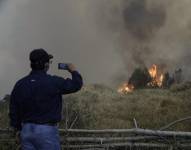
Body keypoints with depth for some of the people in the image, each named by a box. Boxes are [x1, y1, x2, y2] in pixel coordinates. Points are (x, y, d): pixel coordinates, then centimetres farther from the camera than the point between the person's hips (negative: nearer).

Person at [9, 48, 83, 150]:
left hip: (26, 130, 5)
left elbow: (13, 111, 7)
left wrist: (18, 127, 21)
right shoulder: (53, 82, -13)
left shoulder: (20, 84, 3)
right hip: (47, 130, -5)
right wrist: (74, 71, 17)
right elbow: (77, 84, -3)